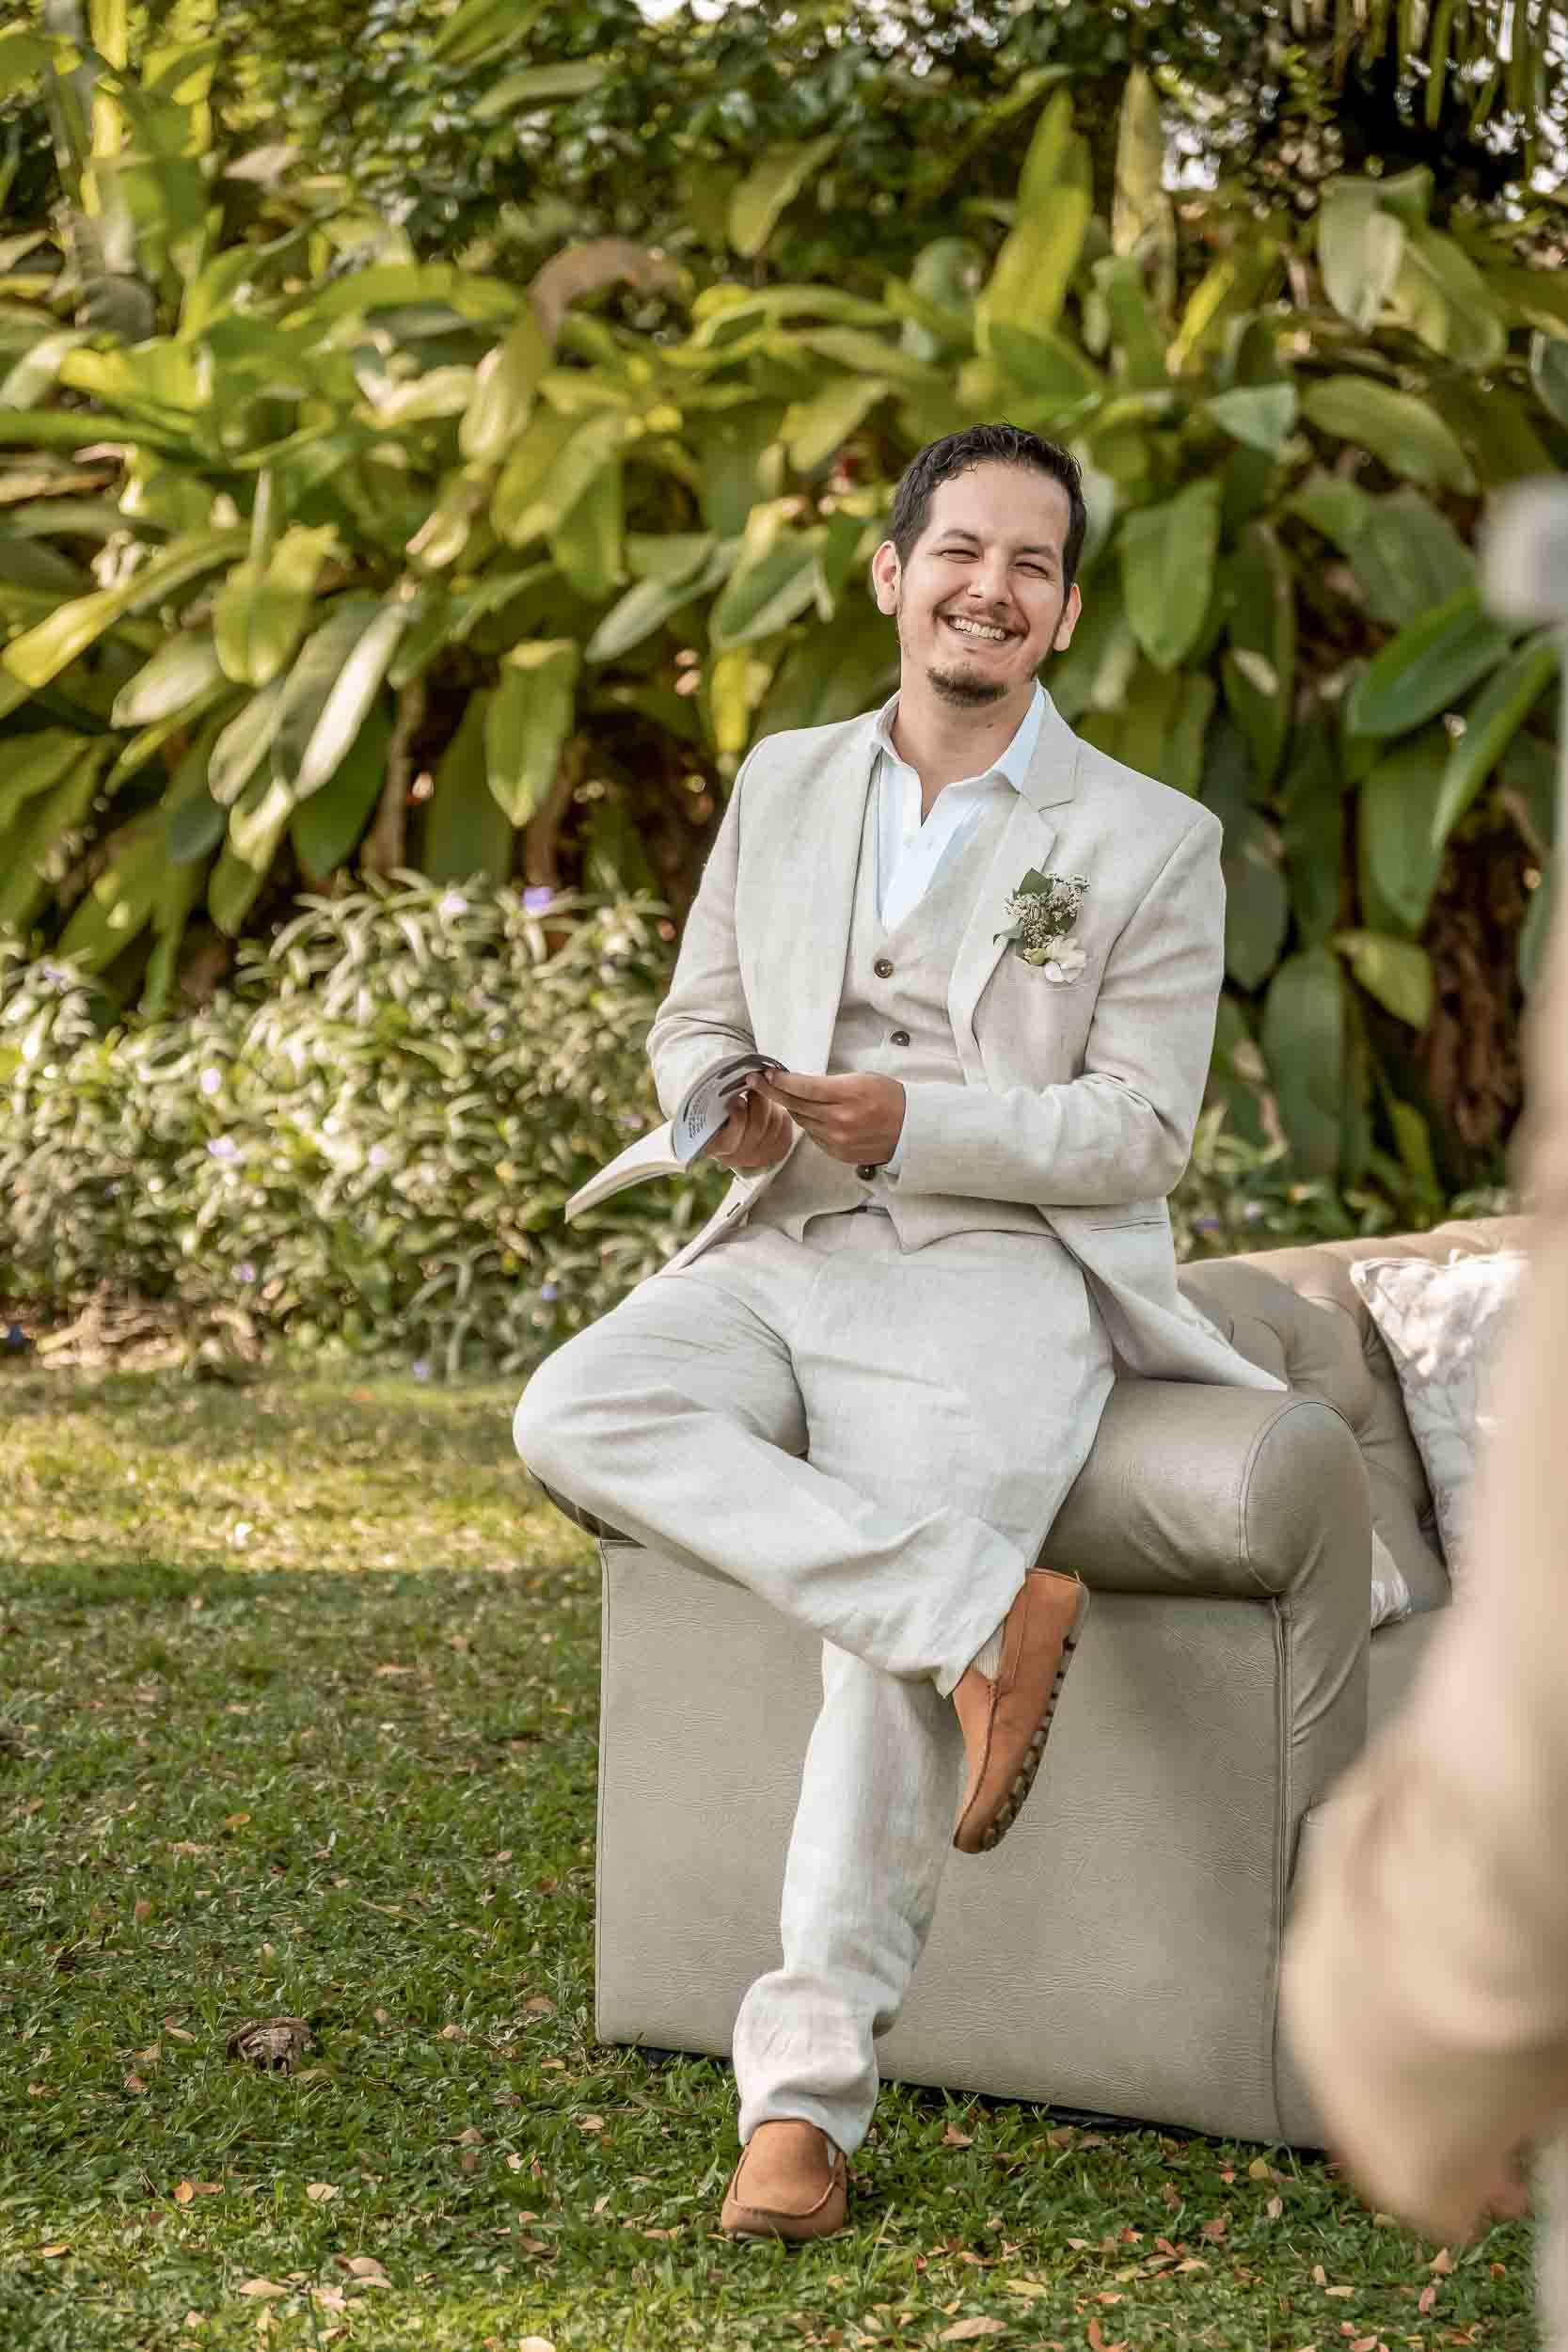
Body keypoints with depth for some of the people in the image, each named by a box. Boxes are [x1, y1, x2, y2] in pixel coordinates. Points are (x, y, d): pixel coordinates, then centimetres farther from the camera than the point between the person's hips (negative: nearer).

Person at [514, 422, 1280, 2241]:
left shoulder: (1151, 842, 4)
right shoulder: (783, 786, 17)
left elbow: (1142, 1131, -2)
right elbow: (692, 1023, 19)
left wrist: (911, 1121, -17)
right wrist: (730, 1110, -7)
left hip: (1003, 1271, -4)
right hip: (781, 1255, 4)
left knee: (892, 1652, -26)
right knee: (574, 1414, -28)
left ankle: (805, 2089, -20)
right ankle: (991, 1609, -31)